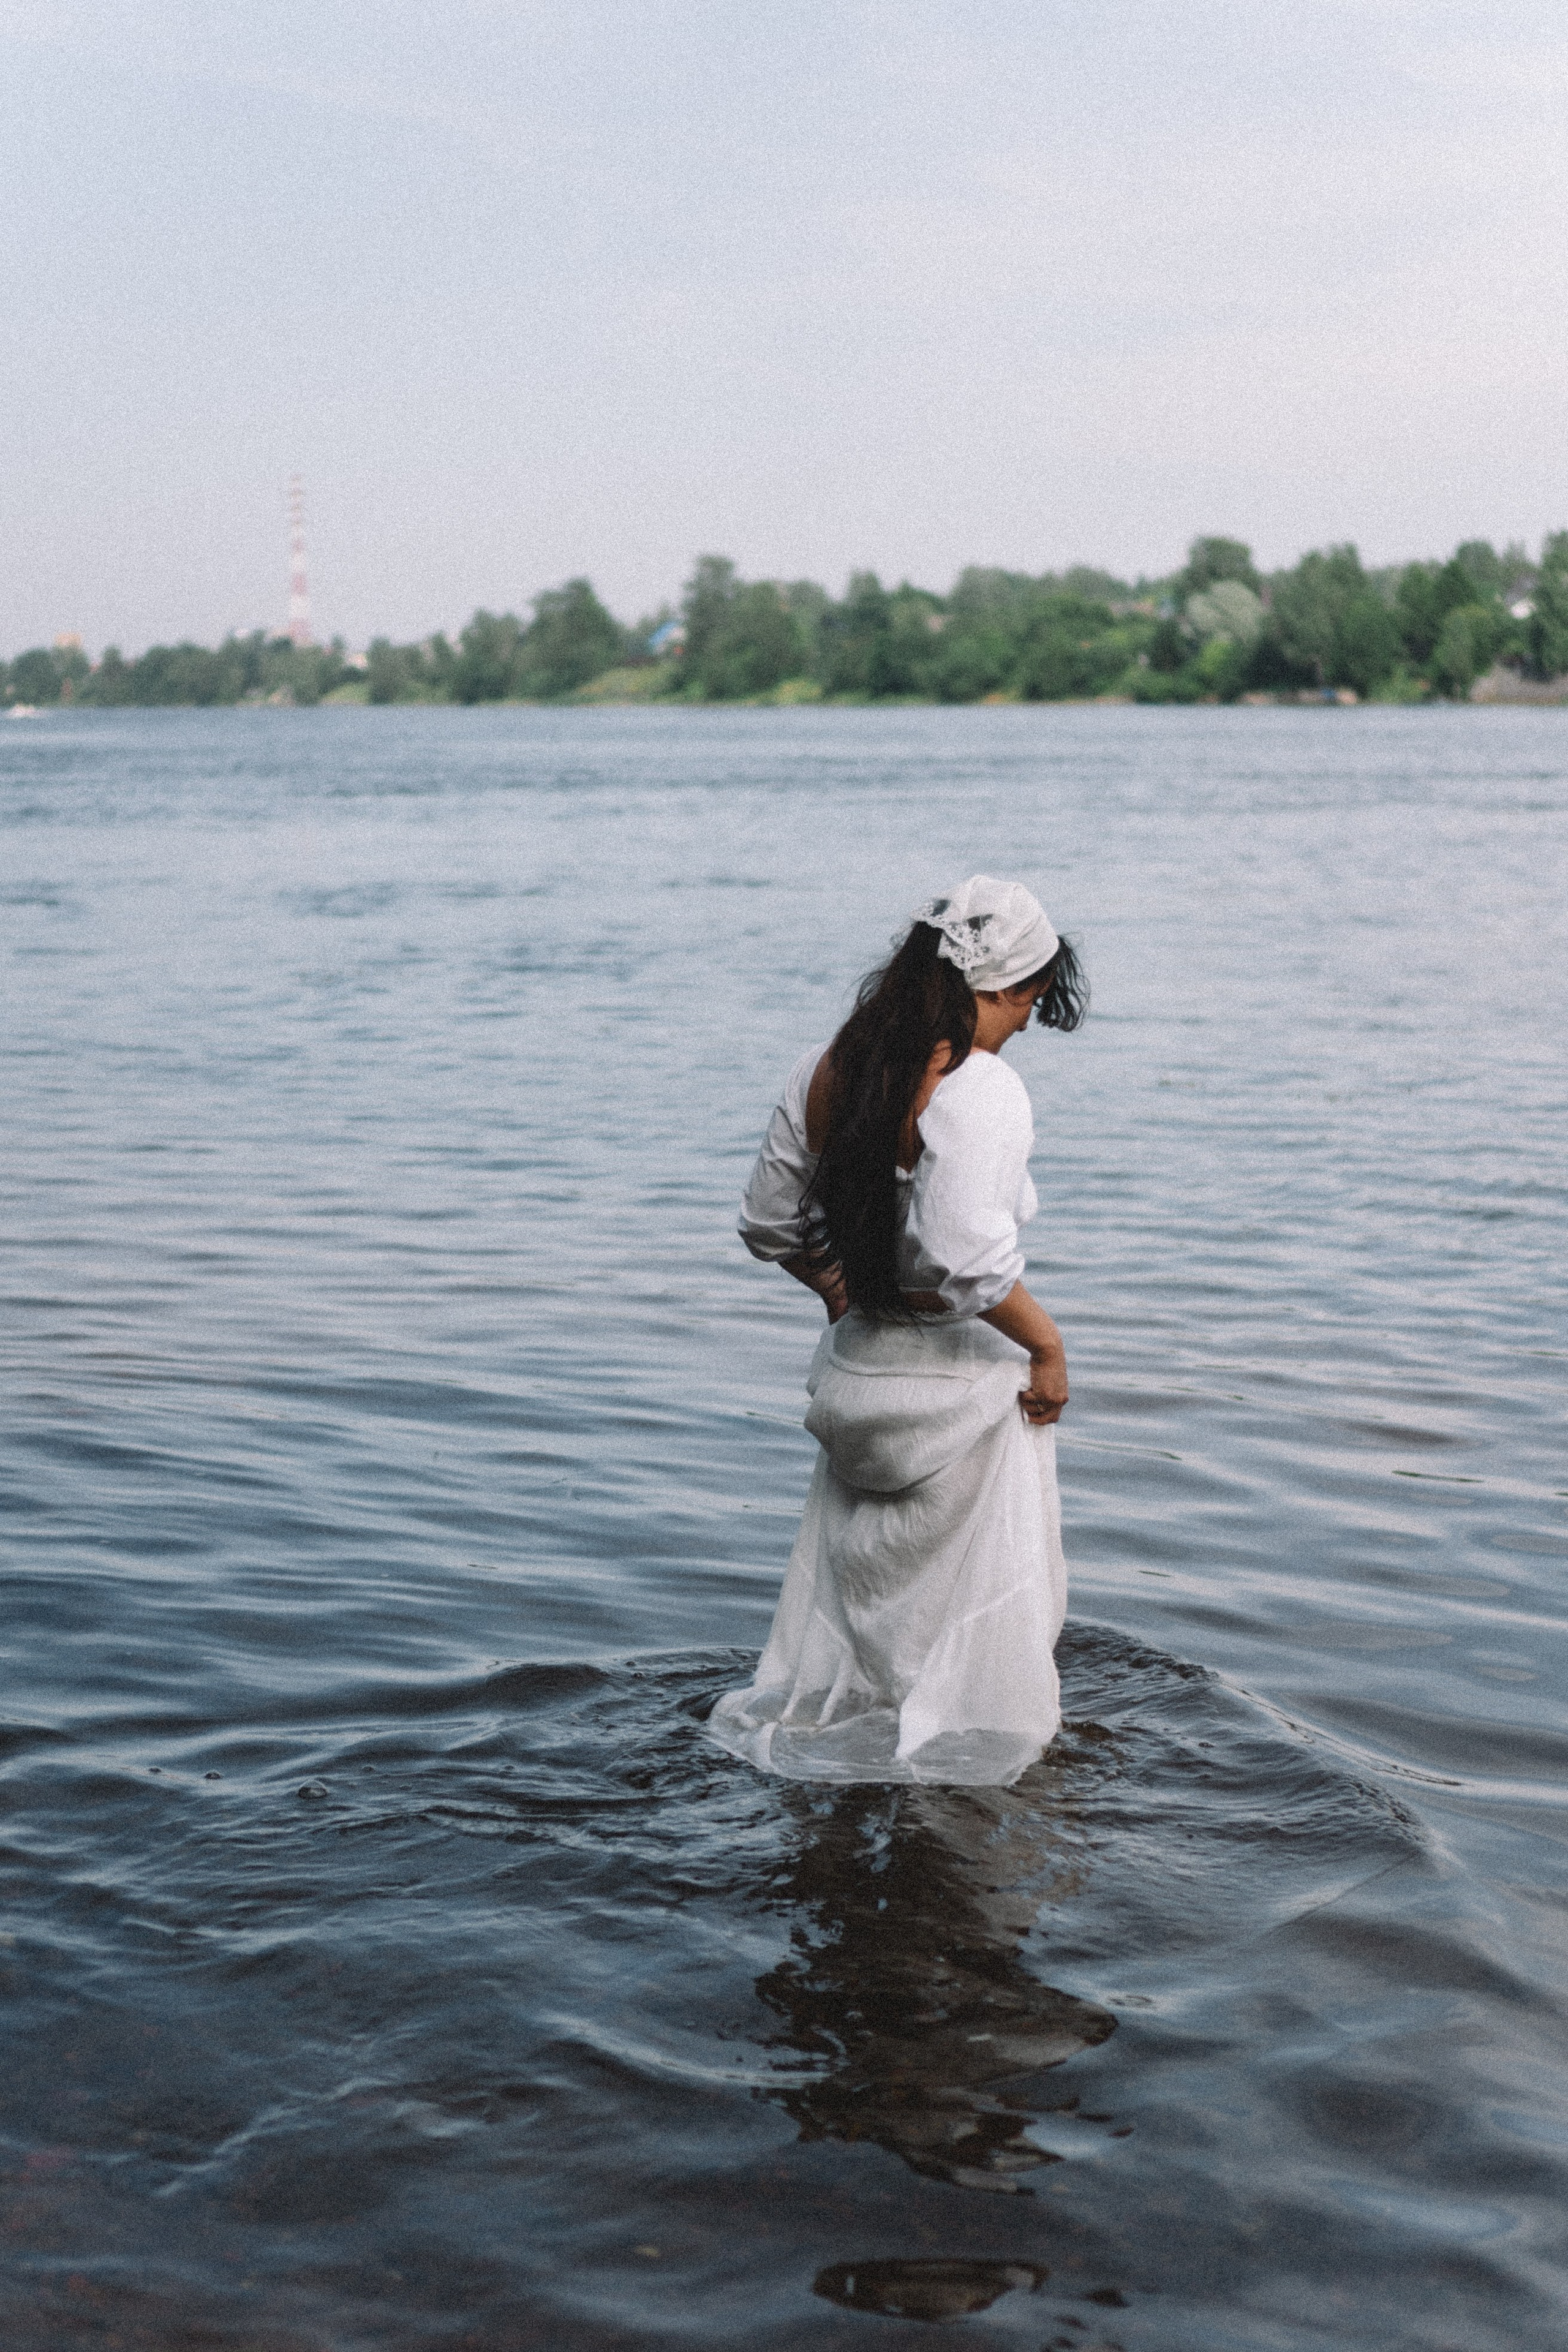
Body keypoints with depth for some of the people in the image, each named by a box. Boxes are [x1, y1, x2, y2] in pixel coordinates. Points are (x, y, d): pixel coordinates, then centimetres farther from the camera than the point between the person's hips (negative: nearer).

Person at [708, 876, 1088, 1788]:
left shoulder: (825, 1072, 1)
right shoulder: (981, 1089, -22)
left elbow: (768, 1221, 11)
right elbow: (971, 1256, -31)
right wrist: (1048, 1344, -17)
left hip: (853, 1370, 6)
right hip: (957, 1381, -6)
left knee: (854, 1575, 25)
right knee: (975, 1589, 14)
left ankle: (823, 1725, 37)